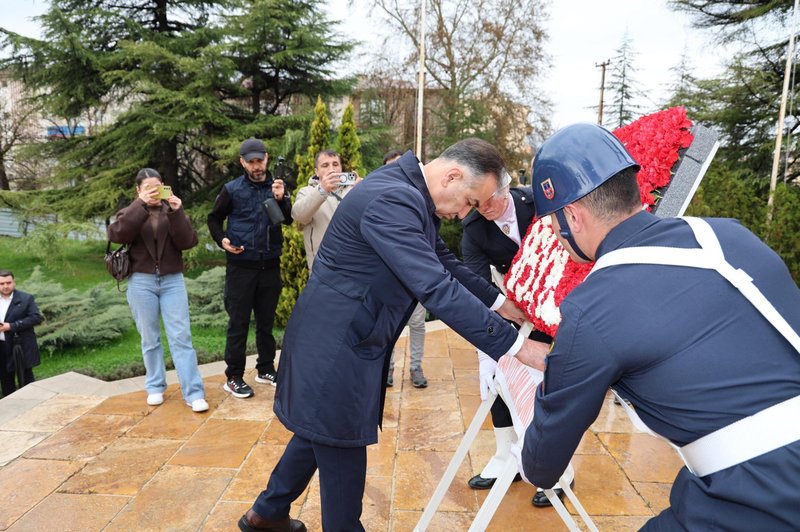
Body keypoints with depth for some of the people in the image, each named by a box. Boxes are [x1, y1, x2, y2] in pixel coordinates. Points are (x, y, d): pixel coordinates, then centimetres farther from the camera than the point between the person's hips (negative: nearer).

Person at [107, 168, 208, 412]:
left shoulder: (172, 210, 8)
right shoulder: (130, 212, 8)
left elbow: (188, 242, -6)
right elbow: (116, 234, -14)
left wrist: (177, 213, -17)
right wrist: (140, 205, -18)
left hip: (172, 280, 0)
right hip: (142, 282, 1)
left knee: (181, 337, -5)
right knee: (150, 339, 8)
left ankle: (193, 393, -6)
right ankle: (155, 387, 22)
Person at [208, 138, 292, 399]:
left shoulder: (278, 187, 5)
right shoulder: (232, 189, -1)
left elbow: (290, 219, -6)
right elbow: (214, 218, 8)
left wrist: (281, 199, -23)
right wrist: (222, 239, -9)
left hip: (270, 265, 3)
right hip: (241, 265, -3)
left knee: (266, 321, 13)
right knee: (238, 323, 3)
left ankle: (266, 369, 27)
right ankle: (233, 377, 12)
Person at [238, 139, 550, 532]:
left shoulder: (409, 194, 6)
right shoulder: (393, 200, -27)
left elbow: (443, 263, 14)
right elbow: (436, 289, -32)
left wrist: (498, 301, 10)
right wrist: (516, 345, -27)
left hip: (342, 341, 11)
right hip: (335, 348, -11)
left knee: (320, 433, 25)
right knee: (343, 456, 7)